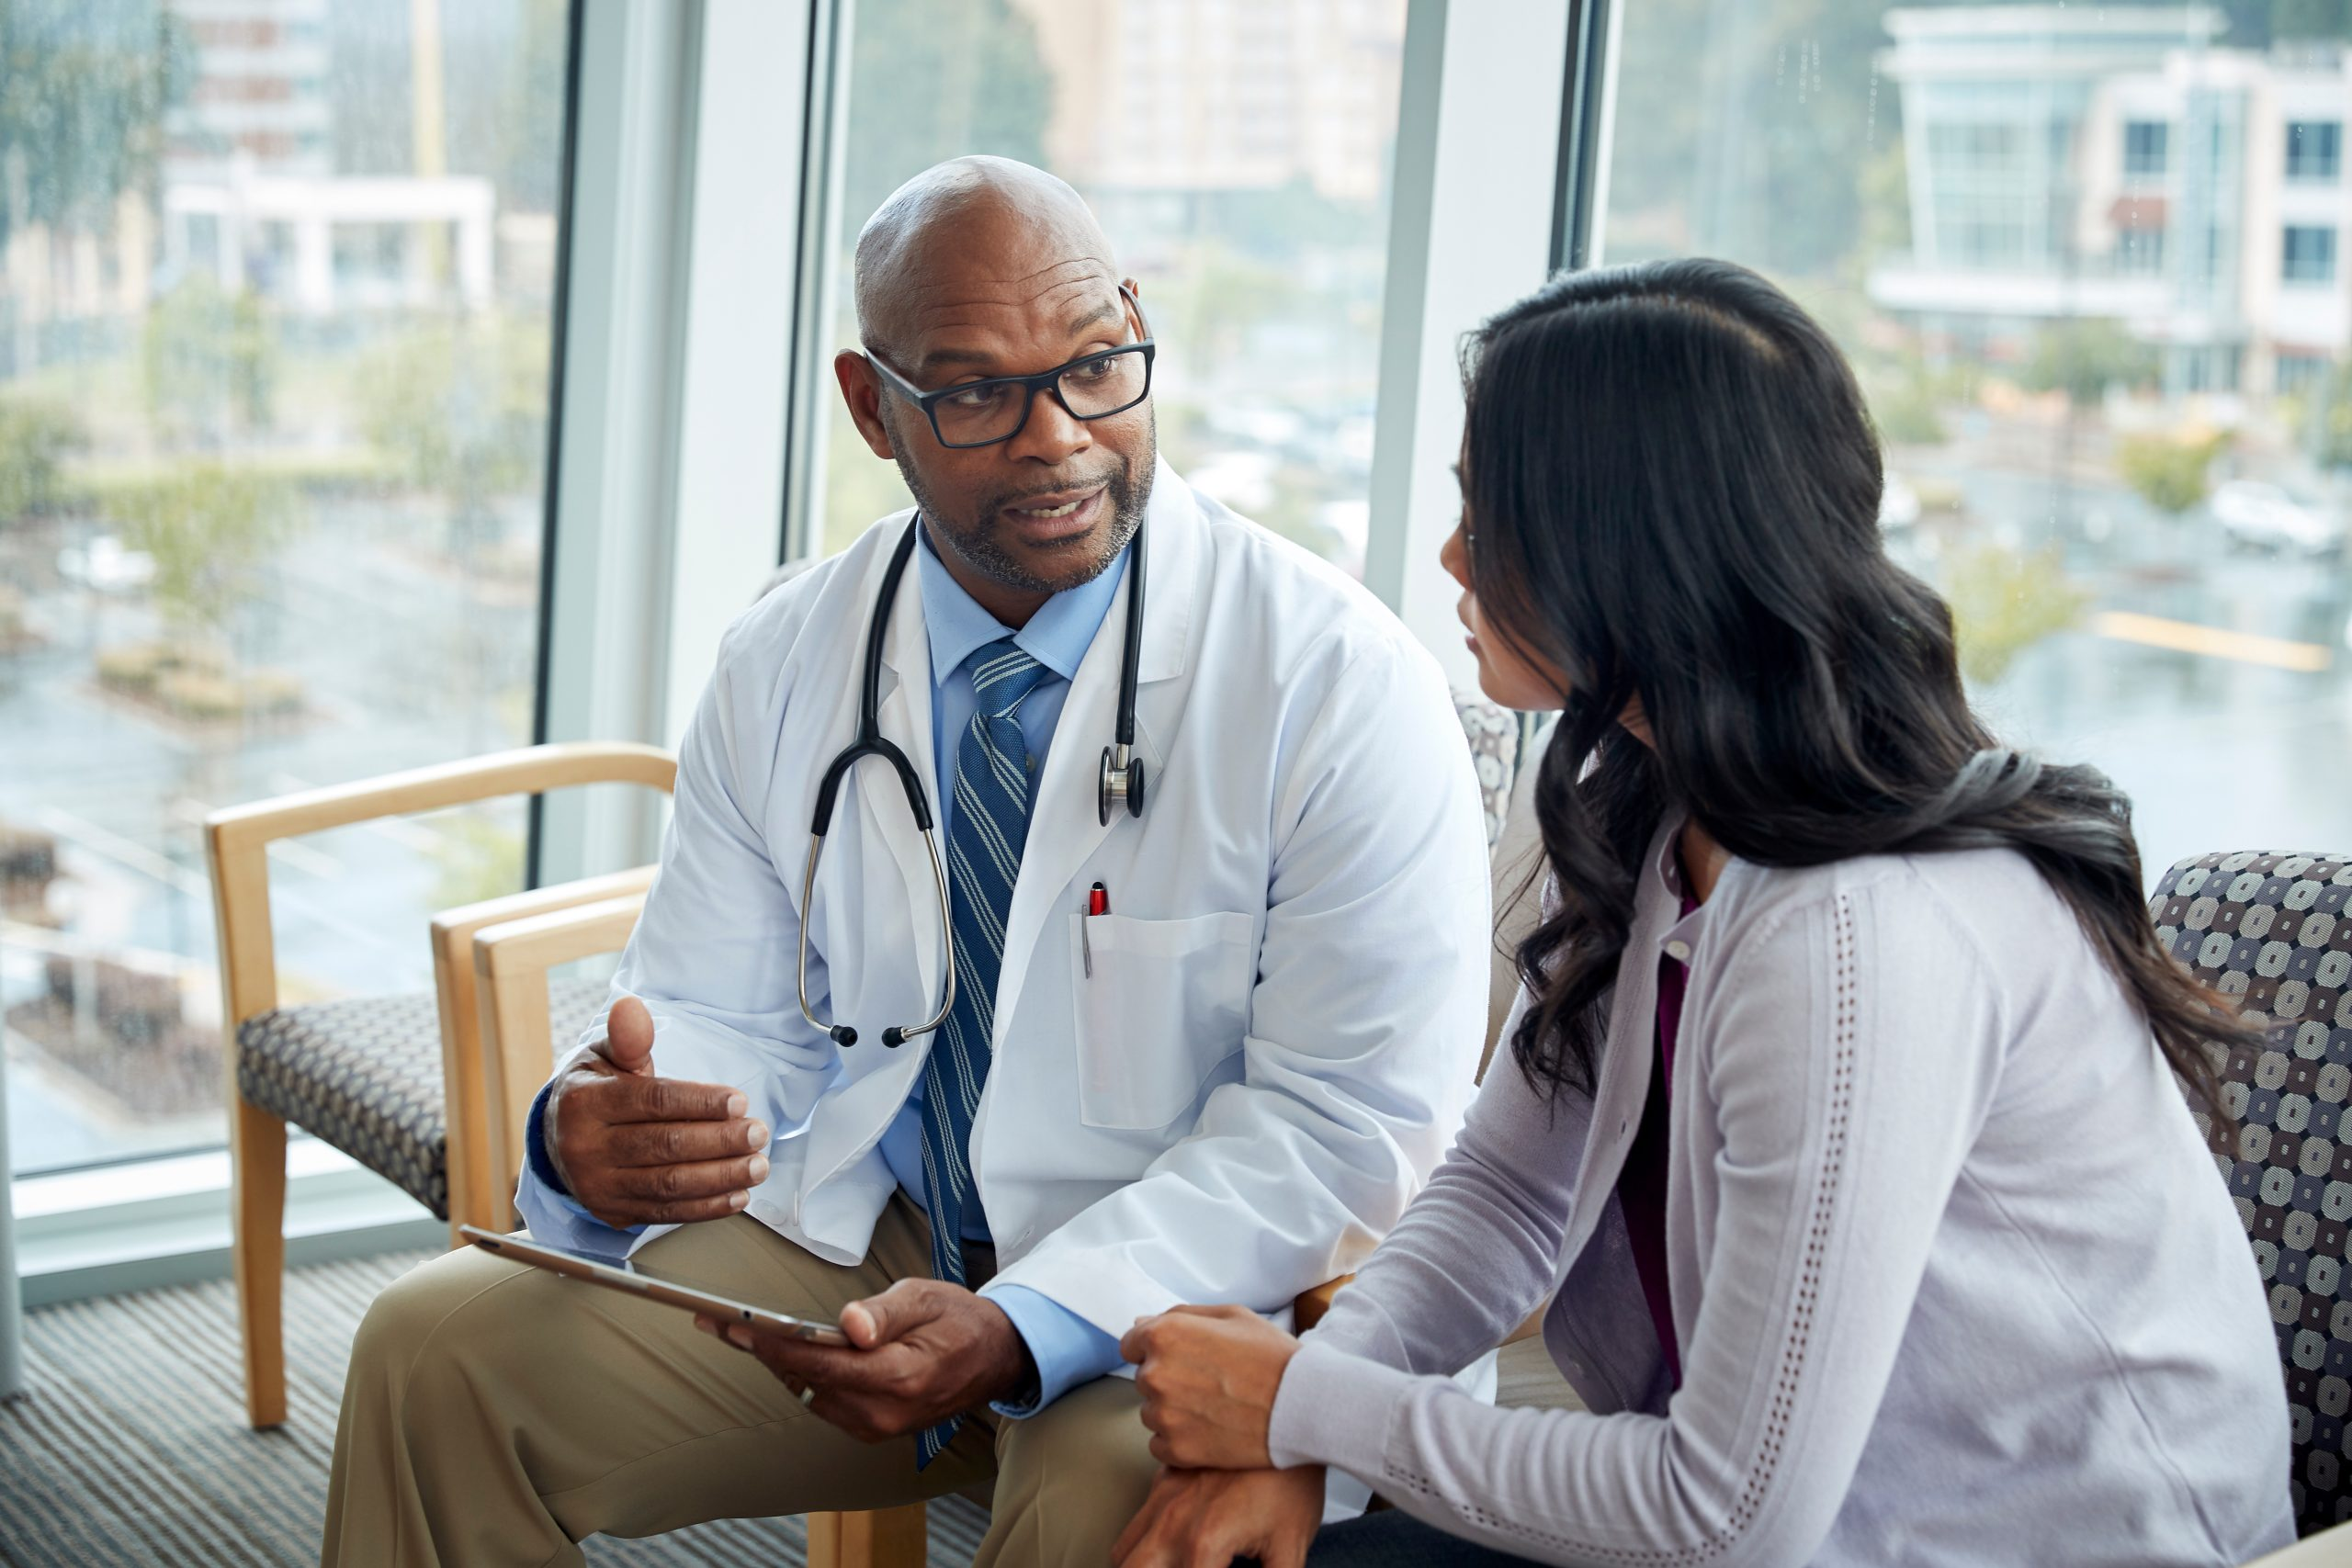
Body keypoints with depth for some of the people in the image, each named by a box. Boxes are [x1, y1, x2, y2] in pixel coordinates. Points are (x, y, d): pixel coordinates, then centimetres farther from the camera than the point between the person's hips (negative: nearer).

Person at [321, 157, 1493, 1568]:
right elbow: (725, 1019, 4)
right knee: (438, 1345, -9)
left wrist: (1022, 1331, -28)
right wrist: (595, 1139, -22)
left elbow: (1352, 1121, -16)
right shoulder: (783, 666, 2)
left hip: (1199, 1288, -4)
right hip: (849, 1241, 5)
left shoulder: (1343, 679, -14)